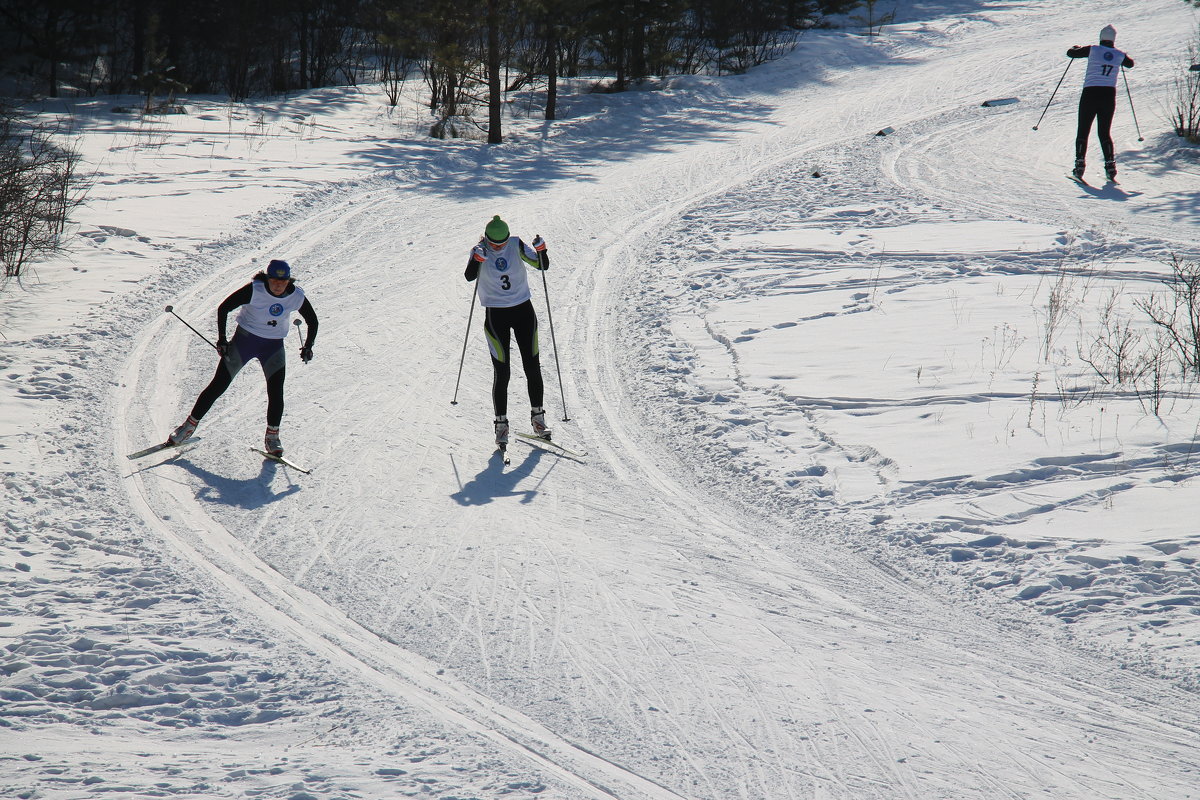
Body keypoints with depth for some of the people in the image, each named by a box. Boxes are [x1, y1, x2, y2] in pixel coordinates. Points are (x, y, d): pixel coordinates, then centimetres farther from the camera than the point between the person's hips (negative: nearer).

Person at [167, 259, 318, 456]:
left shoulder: (297, 297, -13)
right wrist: (221, 339, -17)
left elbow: (312, 321, 6)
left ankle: (272, 436, 4)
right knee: (218, 386, -2)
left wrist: (308, 347, -3)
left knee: (275, 392, -14)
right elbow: (223, 308, -13)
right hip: (244, 340, -2)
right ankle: (190, 425, 11)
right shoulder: (254, 290, -21)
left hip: (273, 347, 2)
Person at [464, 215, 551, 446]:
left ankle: (537, 416, 15)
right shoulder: (480, 251, -8)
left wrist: (540, 250, -24)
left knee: (532, 366, 2)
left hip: (523, 309, 2)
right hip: (496, 314, -2)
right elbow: (469, 276, -24)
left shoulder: (517, 245, -4)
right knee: (501, 372, -4)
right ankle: (501, 423, 3)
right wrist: (477, 259, -42)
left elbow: (542, 266, -4)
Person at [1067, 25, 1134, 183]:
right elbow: (1130, 64, 28)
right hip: (1109, 95, 2)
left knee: (1083, 130, 7)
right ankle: (1110, 165, -1)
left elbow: (1070, 53, 5)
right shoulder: (1119, 55, 5)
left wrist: (1075, 49, 27)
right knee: (1105, 132, 11)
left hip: (1090, 93, -2)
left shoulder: (1093, 50, -4)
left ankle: (1080, 165, 1)